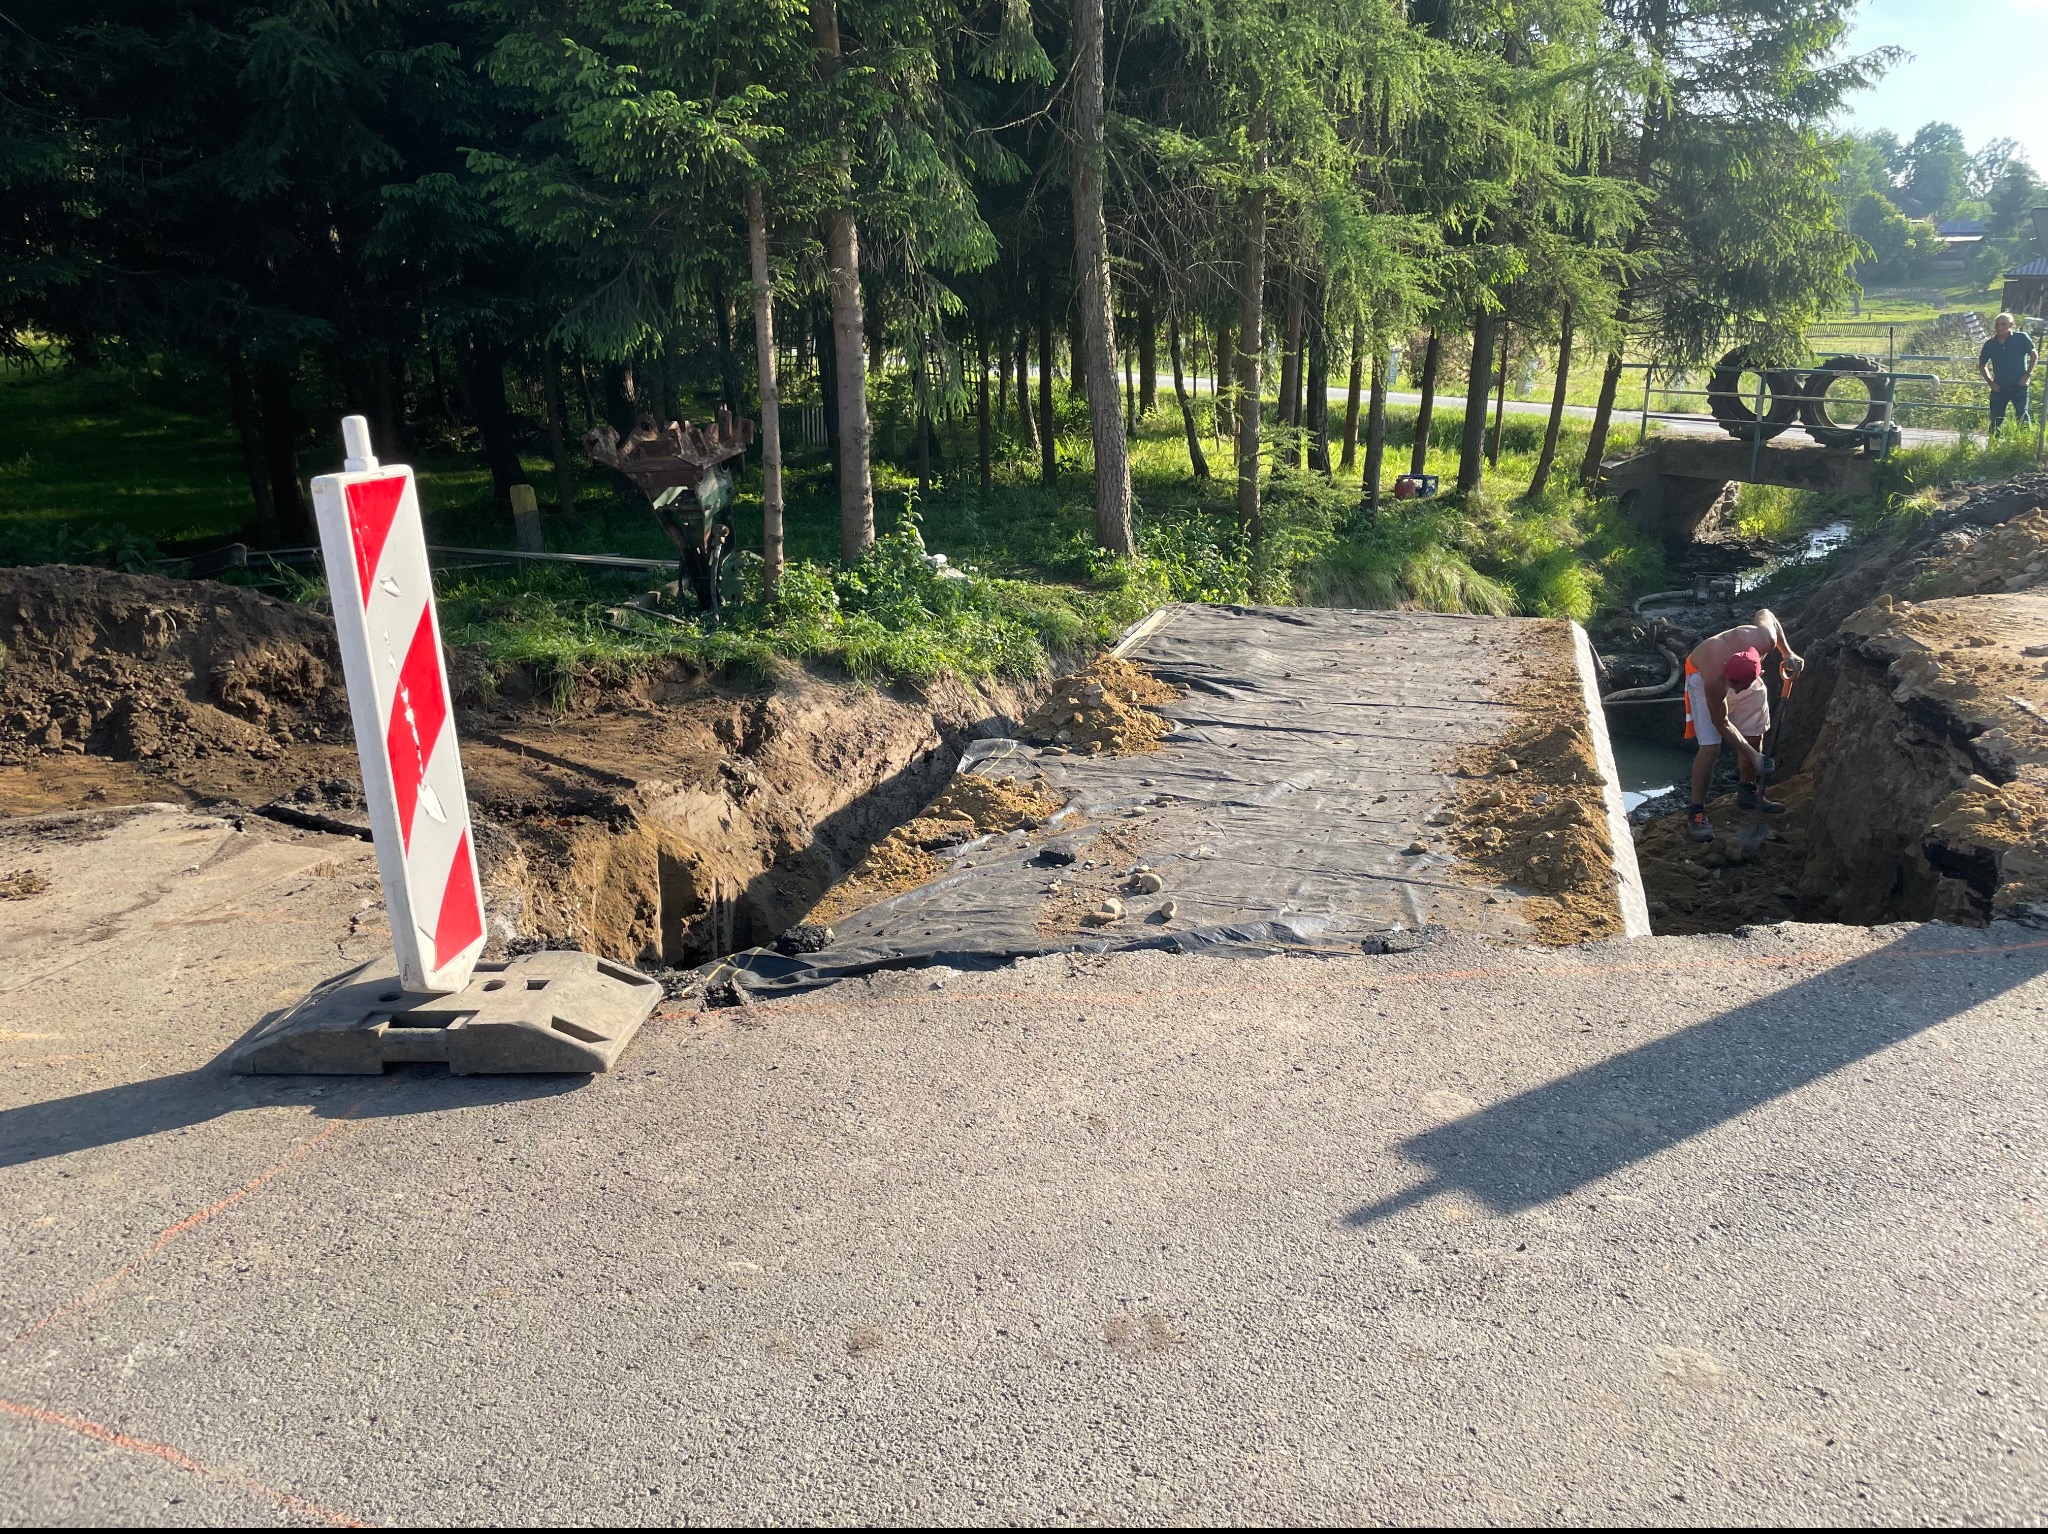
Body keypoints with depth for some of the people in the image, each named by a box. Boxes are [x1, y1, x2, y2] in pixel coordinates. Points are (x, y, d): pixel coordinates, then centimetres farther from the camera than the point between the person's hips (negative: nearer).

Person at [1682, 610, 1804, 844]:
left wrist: (1787, 653, -13)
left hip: (1742, 672, 5)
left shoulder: (1766, 640, -37)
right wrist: (1753, 756, -24)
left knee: (1754, 736, 10)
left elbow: (1765, 613, -11)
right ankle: (1696, 811, -7)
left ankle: (1748, 792, 32)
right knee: (1710, 746, -16)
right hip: (1701, 674, -5)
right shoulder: (1714, 681, -42)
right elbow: (1722, 723, -25)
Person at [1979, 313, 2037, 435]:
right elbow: (1982, 365, 14)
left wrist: (2027, 374, -6)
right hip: (1999, 388, 3)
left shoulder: (2022, 338, -6)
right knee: (1995, 420, 7)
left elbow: (2033, 355, 2)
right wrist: (1990, 381, 2)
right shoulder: (1990, 345, 1)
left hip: (2019, 387, -3)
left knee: (2022, 418, -1)